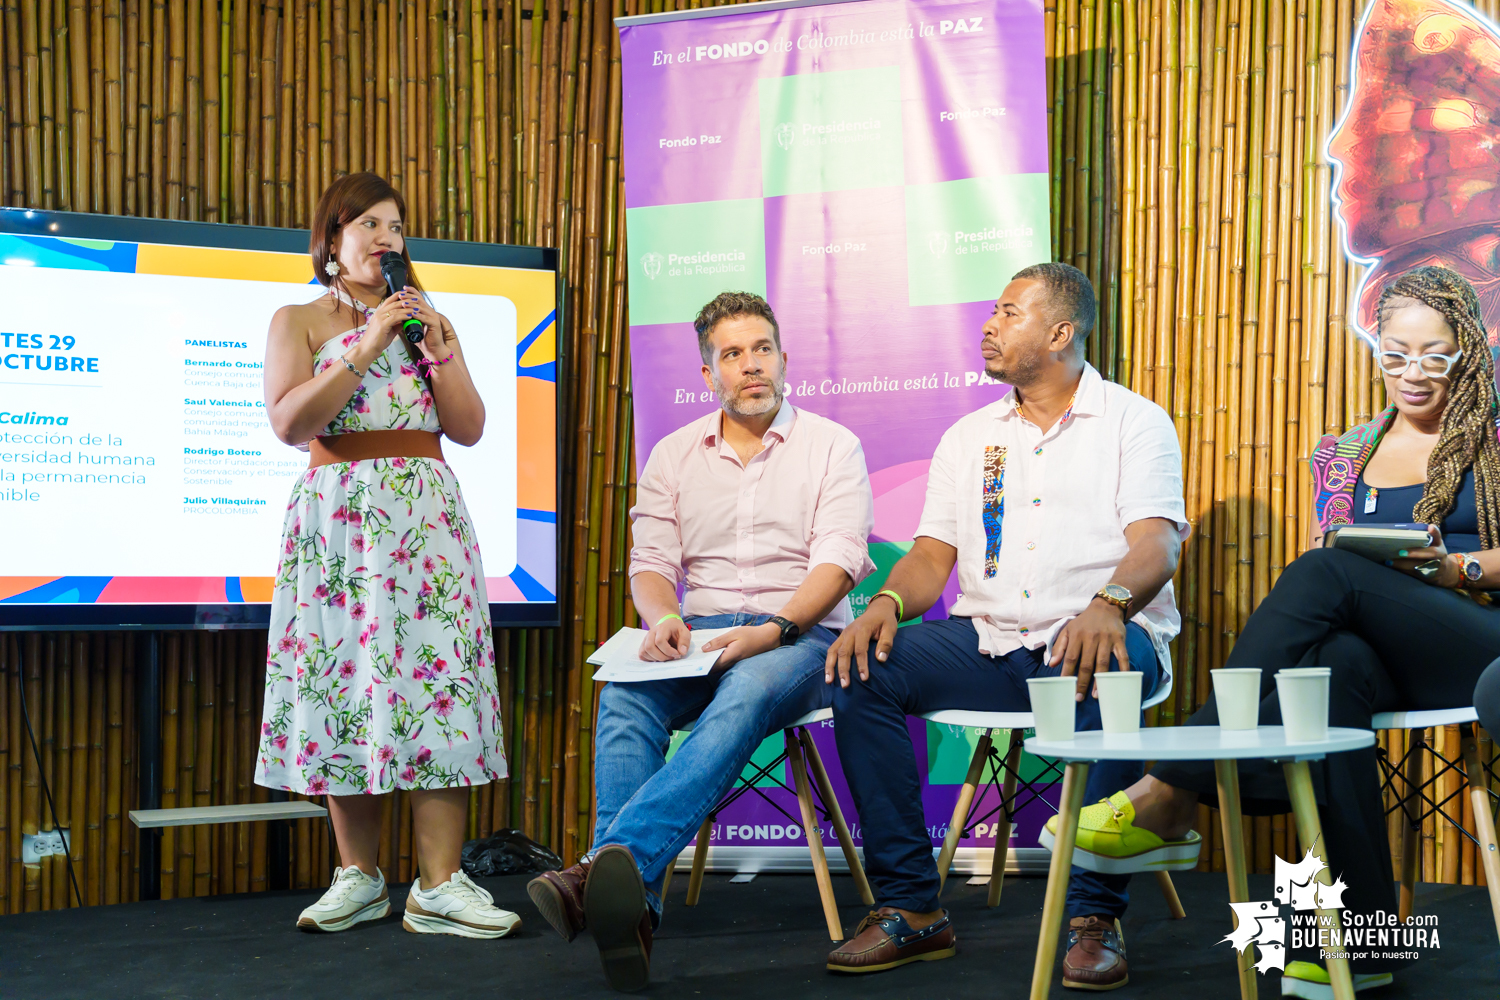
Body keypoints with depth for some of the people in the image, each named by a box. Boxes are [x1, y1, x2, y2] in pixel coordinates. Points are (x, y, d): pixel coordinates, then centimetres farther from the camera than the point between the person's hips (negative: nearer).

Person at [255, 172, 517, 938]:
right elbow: (289, 423, -8)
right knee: (345, 681, -3)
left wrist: (438, 351, -3)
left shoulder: (428, 320, 18)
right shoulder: (298, 322, 8)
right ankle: (359, 876, 8)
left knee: (435, 675, -8)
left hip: (426, 517, 2)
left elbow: (469, 429, 10)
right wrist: (366, 349, -12)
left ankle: (439, 887, -10)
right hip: (338, 518, -2)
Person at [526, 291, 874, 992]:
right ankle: (630, 902, -44)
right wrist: (663, 617, -14)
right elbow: (650, 561, 10)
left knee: (746, 693, -38)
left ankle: (614, 860, -55)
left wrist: (775, 629, -23)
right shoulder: (673, 455, 17)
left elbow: (839, 559, -6)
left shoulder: (832, 447, 6)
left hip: (800, 636, -3)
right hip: (700, 637, 3)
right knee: (624, 696, -30)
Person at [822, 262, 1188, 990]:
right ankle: (909, 908, -15)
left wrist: (1109, 605, -33)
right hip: (988, 642, 4)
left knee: (1105, 677, -39)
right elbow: (933, 555, 12)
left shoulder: (1133, 422, 5)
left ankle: (1092, 916, -28)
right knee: (861, 672, -20)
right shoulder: (969, 436, 19)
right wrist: (889, 602, -12)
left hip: (1093, 634, -4)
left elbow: (1155, 545, -10)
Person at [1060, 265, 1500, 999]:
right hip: (1378, 653, 3)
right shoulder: (1345, 456, 21)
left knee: (1327, 573, -30)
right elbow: (1328, 567, 17)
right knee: (1335, 666, -36)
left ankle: (1174, 790, -31)